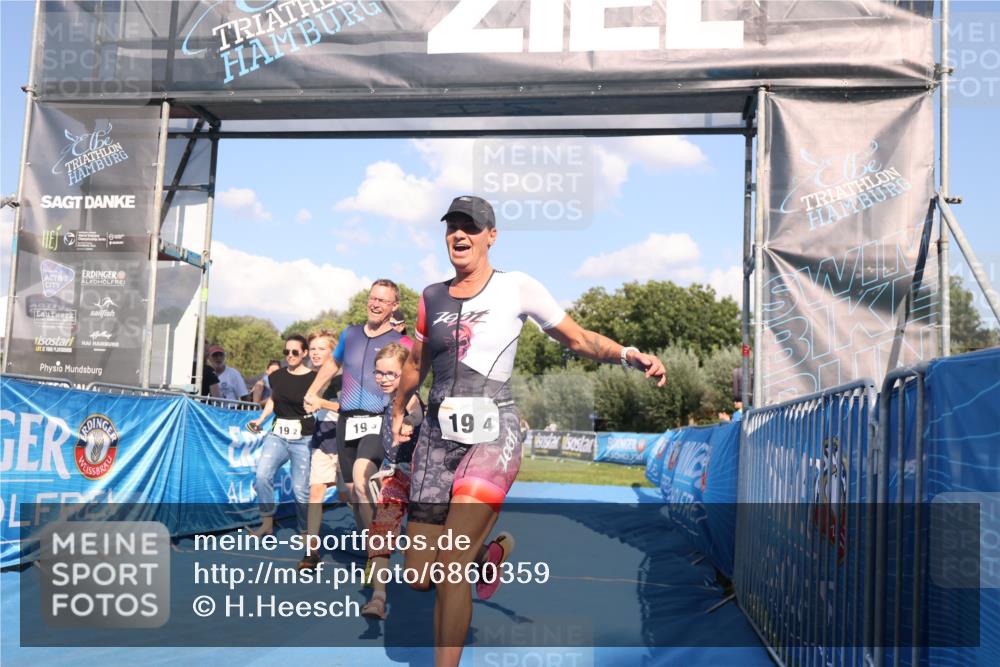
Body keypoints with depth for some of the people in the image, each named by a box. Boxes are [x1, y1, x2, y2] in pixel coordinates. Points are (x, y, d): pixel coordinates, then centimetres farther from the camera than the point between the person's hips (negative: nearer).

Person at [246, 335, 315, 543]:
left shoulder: (313, 378, -6)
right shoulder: (277, 376, 8)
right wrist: (260, 420, 13)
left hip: (303, 438, -4)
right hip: (278, 434, 4)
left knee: (301, 489, -2)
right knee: (262, 475, -14)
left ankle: (305, 532, 16)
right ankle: (267, 523, 2)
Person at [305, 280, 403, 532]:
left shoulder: (399, 344, -2)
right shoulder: (350, 334, 12)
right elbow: (333, 363, 30)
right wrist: (311, 393, 30)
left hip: (377, 422, -5)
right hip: (347, 420, 5)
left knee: (361, 480, -28)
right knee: (353, 492, 10)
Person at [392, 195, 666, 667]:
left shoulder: (516, 288, 0)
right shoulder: (432, 297, 12)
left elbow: (578, 339, 3)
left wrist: (628, 355, -13)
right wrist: (397, 412, 34)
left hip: (491, 432, -4)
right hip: (438, 433, 5)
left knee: (450, 567, -17)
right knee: (418, 575, 4)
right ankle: (488, 550, 35)